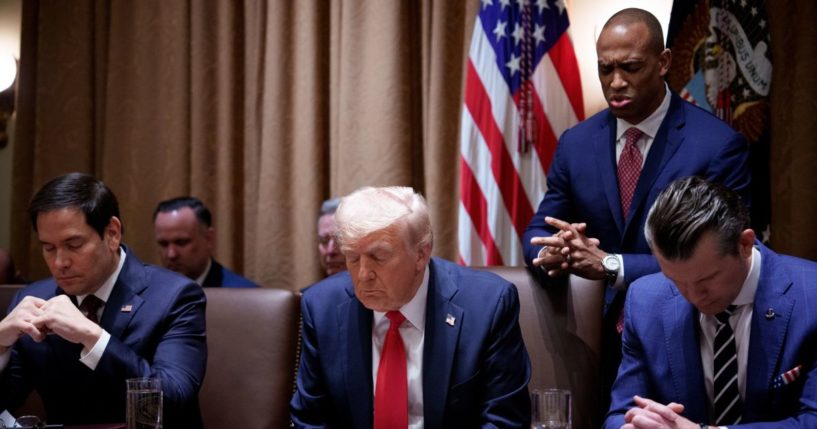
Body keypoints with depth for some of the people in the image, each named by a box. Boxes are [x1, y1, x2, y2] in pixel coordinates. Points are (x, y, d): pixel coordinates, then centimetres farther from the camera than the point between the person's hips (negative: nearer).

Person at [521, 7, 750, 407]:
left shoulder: (719, 145, -11)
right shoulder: (576, 143, 3)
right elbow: (537, 233, 8)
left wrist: (610, 265, -27)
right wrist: (552, 252, -17)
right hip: (601, 341, 4)